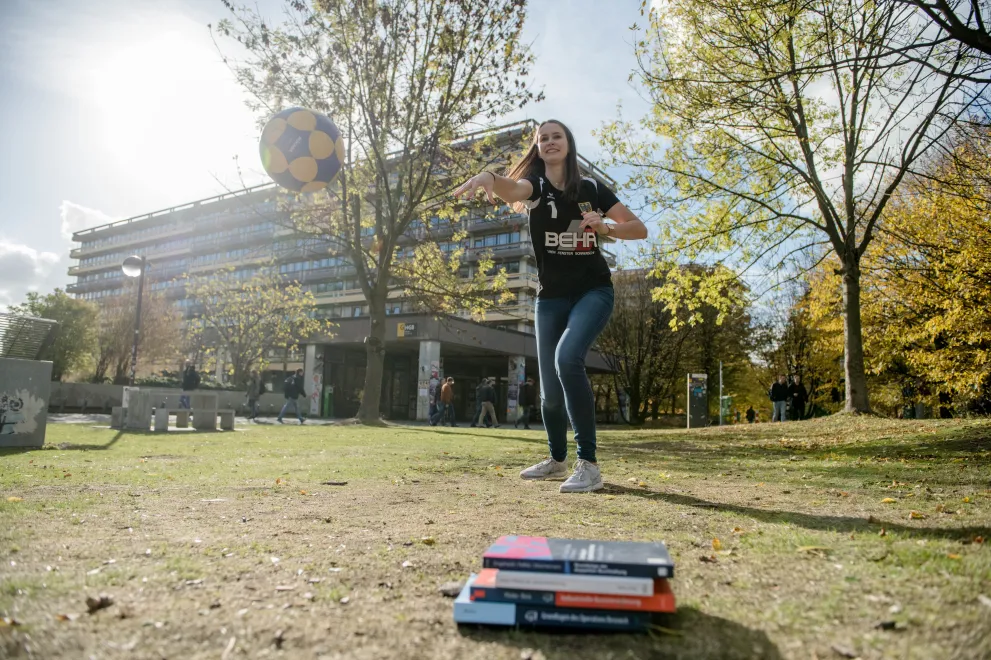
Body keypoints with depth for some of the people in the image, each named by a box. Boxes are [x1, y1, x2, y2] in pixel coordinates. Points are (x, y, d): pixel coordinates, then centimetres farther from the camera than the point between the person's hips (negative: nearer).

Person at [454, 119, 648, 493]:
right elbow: (512, 189, -27)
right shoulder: (535, 186, -1)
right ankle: (557, 459, 31)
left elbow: (639, 229, 4)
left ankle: (588, 464, -22)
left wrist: (604, 227, -16)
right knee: (550, 390, 5)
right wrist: (487, 177, -51)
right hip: (551, 297, 2)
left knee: (567, 358, -29)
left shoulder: (592, 189, 2)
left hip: (593, 291, -2)